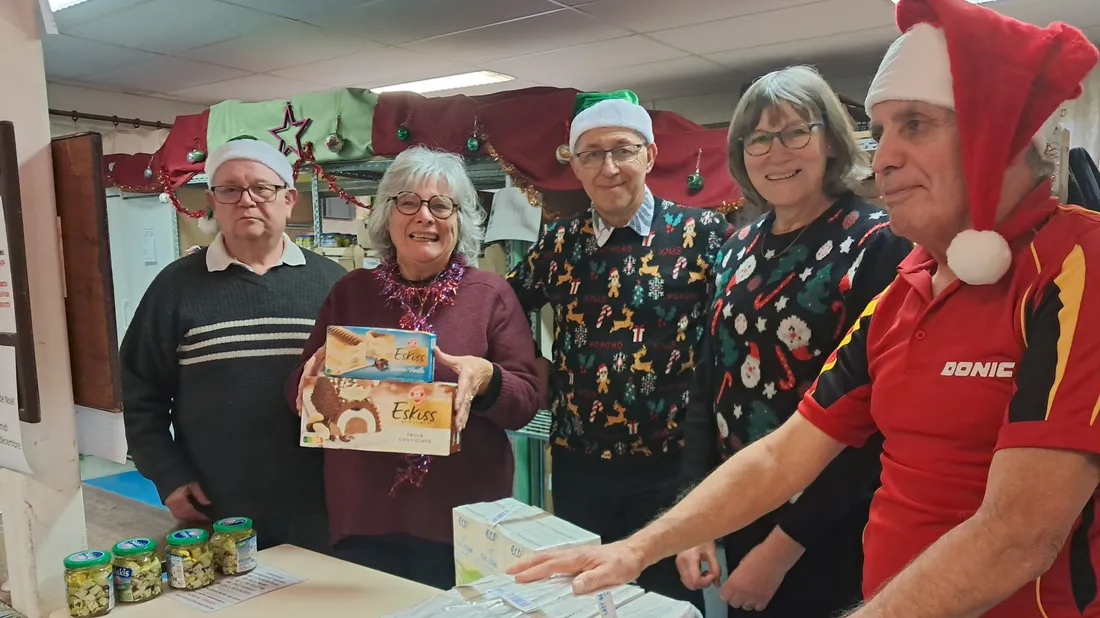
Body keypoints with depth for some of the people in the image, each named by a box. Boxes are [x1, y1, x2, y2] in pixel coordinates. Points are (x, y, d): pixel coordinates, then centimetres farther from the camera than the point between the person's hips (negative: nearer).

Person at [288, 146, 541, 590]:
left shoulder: (491, 294, -2)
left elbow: (528, 400, -3)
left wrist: (487, 379, -24)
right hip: (363, 519, 2)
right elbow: (301, 394, 9)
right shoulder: (350, 293, 6)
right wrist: (318, 371, -14)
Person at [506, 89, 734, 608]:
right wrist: (540, 369, 1)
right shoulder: (560, 243, 4)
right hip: (577, 466, 4)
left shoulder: (700, 233, -8)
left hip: (670, 466, -3)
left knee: (669, 597, 13)